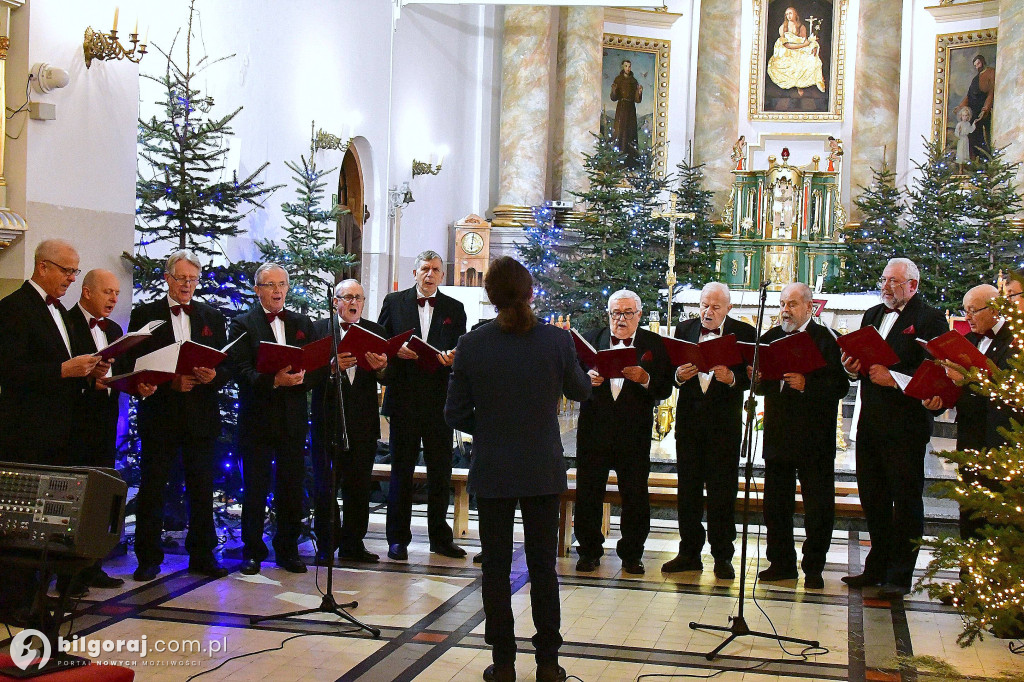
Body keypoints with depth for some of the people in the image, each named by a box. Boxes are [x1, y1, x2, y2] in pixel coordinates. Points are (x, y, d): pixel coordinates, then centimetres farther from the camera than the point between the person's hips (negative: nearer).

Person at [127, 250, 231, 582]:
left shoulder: (213, 317, 12)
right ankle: (149, 558, 11)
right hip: (159, 416, -2)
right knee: (152, 489, 2)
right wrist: (170, 382, -16)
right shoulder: (145, 314, 4)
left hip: (202, 416, 2)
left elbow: (227, 365, 9)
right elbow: (134, 365, -3)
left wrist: (212, 376, -13)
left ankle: (202, 555, 15)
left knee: (202, 489, 6)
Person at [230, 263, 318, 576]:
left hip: (294, 418, 3)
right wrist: (273, 380, -25)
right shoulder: (243, 324, 2)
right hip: (257, 417, -3)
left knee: (292, 487, 6)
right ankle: (252, 552, 13)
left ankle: (288, 550, 17)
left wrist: (300, 379, -14)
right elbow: (241, 371, -10)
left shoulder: (302, 324, 14)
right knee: (255, 488, 2)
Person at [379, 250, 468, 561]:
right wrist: (397, 351, -14)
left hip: (440, 399, 2)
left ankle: (440, 537, 18)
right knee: (401, 469, 4)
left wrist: (452, 357, -17)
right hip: (404, 398, -1)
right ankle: (398, 539, 11)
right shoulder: (394, 302, 7)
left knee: (441, 472, 7)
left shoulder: (454, 309, 10)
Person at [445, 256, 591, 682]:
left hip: (492, 471, -1)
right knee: (543, 566, 11)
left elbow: (456, 415, -5)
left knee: (496, 567, 10)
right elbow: (581, 391, 7)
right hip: (543, 470, 1)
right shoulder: (557, 341, -10)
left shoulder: (472, 346, -10)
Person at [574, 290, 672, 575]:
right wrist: (588, 379, -17)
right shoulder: (591, 338, 8)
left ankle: (632, 554, 18)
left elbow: (665, 390, -2)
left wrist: (644, 378, -19)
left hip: (634, 434, -1)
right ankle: (589, 551, 20)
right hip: (593, 431, 1)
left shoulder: (655, 345, 4)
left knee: (635, 496, 3)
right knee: (588, 494, 5)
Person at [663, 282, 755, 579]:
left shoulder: (744, 332, 1)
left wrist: (731, 378, -24)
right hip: (689, 418, 3)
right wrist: (679, 375, -16)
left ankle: (722, 557, 9)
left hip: (724, 421, -3)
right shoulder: (684, 329, 10)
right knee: (688, 487, 7)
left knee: (723, 491, 1)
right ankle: (689, 552, 16)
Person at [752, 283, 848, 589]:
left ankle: (813, 568, 14)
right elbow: (759, 384, 11)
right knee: (776, 504, 10)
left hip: (815, 437, -5)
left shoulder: (825, 339, -5)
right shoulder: (770, 337, 11)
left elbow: (840, 386, -13)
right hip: (778, 434, 5)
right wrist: (758, 378, -11)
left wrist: (807, 385, -26)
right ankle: (782, 563, 21)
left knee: (818, 506, 3)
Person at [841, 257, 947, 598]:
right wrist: (852, 366, -1)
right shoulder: (872, 315, 17)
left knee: (906, 500, 1)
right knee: (872, 498, 14)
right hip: (870, 424, 7)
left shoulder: (930, 319, -7)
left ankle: (899, 576, 9)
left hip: (906, 426, -7)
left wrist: (894, 379, -22)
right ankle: (877, 567, 26)